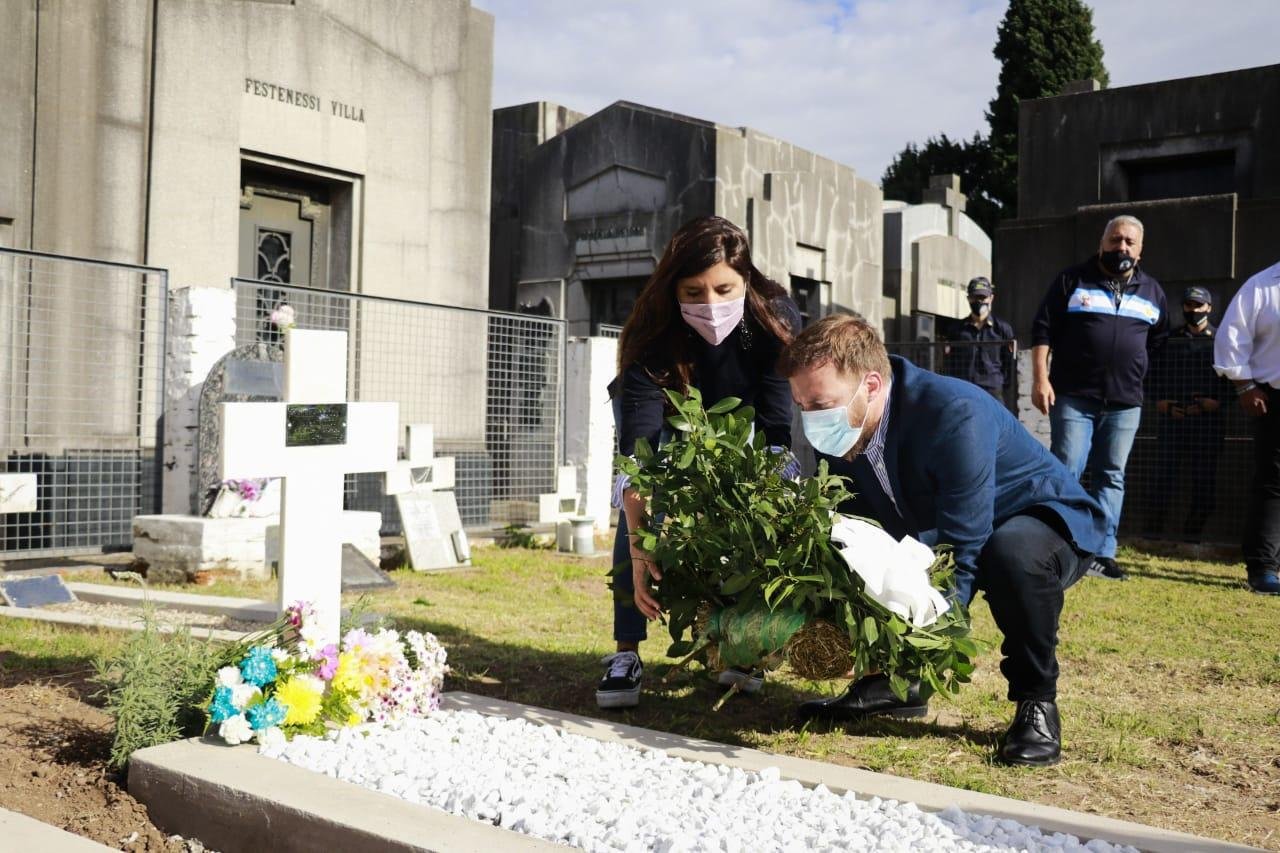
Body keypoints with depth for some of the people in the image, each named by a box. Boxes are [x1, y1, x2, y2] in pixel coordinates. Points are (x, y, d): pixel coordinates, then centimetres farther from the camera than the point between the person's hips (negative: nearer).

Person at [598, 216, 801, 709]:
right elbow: (638, 450, -46)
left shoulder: (776, 319, -34)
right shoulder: (652, 336, -38)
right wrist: (639, 550, -57)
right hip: (665, 422, -2)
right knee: (644, 497, -24)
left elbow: (779, 433, -36)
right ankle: (626, 655, -18)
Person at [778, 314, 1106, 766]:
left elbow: (961, 554, -37)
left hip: (1046, 522, -6)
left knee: (1013, 554, -40)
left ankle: (1037, 700, -15)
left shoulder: (956, 416, -35)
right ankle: (894, 681, 5)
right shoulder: (845, 429, -14)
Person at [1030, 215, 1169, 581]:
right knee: (1066, 472, -6)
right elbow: (1043, 330, 0)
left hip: (1126, 403, 4)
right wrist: (1040, 378, -9)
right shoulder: (1072, 280, 4)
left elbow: (1159, 342, 23)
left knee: (1111, 477, 5)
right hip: (1073, 397, -3)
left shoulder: (1152, 292, 14)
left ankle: (1103, 554, 9)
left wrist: (1143, 380, 15)